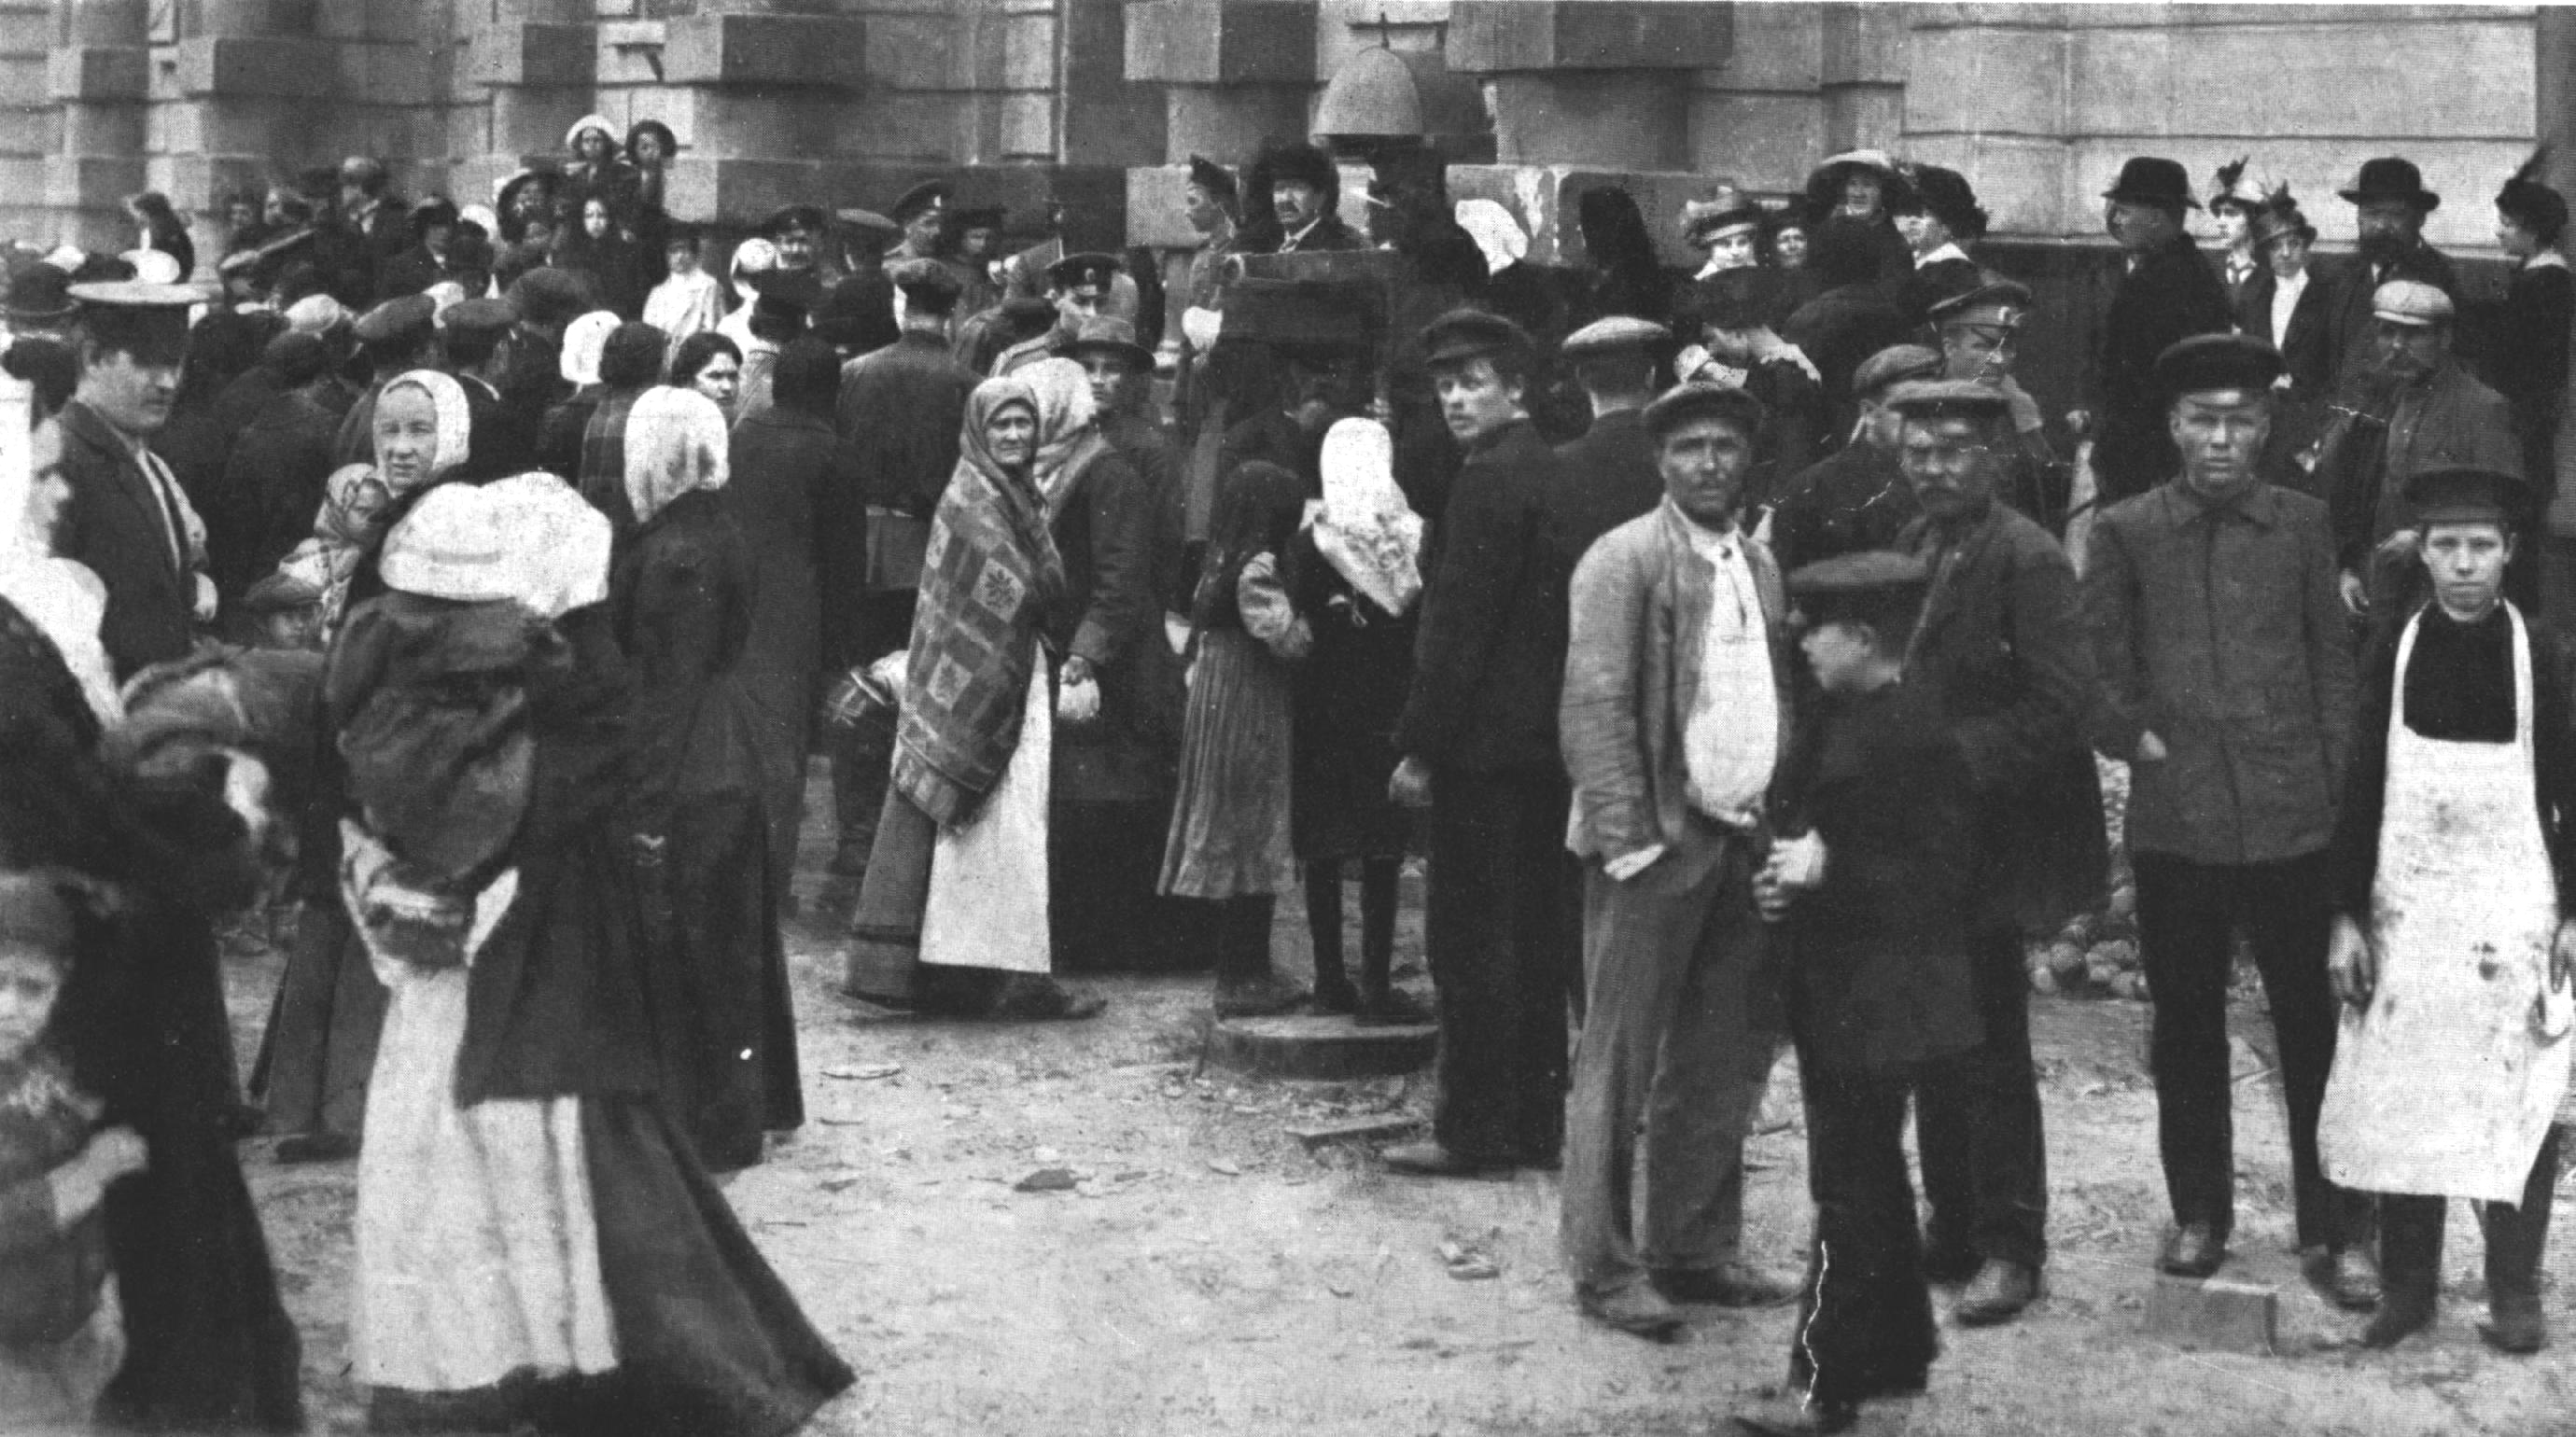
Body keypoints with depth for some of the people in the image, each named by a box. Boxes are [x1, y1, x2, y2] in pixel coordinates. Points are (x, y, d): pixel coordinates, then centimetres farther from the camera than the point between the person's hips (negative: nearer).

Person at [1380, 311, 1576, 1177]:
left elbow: (1459, 625, -18)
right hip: (1547, 740, 9)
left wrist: (1418, 746, -14)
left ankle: (1474, 1130, -1)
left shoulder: (1489, 481, -15)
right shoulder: (1553, 473, 13)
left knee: (1472, 943, -4)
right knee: (1535, 939, 12)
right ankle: (1534, 1121, 18)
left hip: (1484, 746, -9)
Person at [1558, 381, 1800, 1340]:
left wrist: (1783, 828, 7)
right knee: (1620, 1059, -1)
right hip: (1656, 843, -7)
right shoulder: (1622, 560, -7)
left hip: (1748, 843, 7)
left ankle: (1695, 1249, 21)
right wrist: (1631, 840, -18)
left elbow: (1780, 702, 17)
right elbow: (1594, 708, -12)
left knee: (1725, 1061, 11)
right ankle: (1603, 1268, 5)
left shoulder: (1761, 566, 14)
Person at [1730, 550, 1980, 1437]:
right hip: (1832, 990, 9)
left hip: (1878, 997, -9)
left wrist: (1829, 872, -21)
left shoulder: (1914, 732, -17)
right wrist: (1786, 877, 2)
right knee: (1870, 1174, 17)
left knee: (1849, 1185, -6)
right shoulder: (1832, 720, 10)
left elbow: (1943, 870, -18)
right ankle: (1895, 1354, 29)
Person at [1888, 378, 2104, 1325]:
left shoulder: (2027, 560, -13)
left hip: (1986, 841, -8)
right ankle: (1953, 1228, 24)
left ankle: (2009, 1248, 9)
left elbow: (2060, 705, -18)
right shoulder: (1909, 547, 12)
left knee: (1990, 1052, 0)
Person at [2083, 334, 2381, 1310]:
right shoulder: (2126, 533, 3)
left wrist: (2340, 786, 2)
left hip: (2292, 817, 0)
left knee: (2314, 1026, 2)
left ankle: (2336, 1231, 11)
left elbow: (2333, 662, 7)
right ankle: (2199, 1215, 25)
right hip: (2174, 818, 1)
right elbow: (2100, 666, 8)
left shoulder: (2302, 524, 4)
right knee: (2187, 1028, 11)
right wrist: (2132, 737, -5)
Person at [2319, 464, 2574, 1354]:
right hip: (2407, 911, 1)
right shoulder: (2392, 657, 1)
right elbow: (2360, 794, 4)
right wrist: (2348, 916, 1)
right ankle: (2406, 1286, 14)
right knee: (2398, 1103, 3)